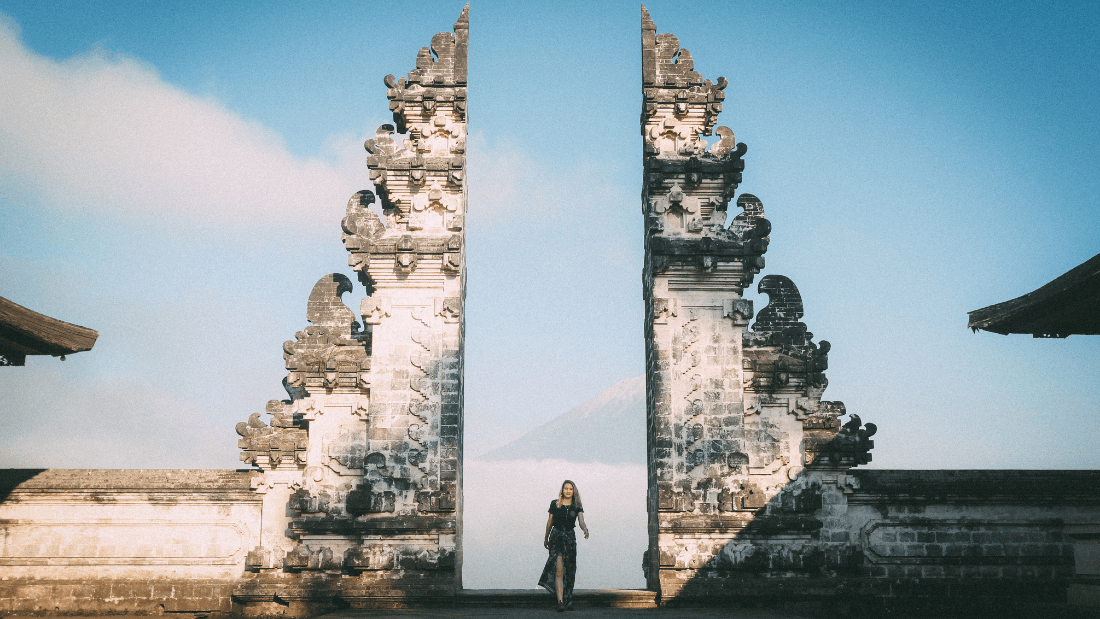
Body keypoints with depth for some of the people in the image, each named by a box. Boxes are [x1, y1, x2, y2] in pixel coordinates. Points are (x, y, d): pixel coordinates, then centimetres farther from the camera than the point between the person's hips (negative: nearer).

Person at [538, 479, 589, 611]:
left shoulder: (577, 507, 4)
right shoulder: (555, 504, 2)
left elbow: (581, 521, -11)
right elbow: (549, 522, 13)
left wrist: (585, 529, -32)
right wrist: (546, 538, 21)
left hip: (570, 538, 2)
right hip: (556, 536, -2)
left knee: (569, 572, 5)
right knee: (559, 570, -16)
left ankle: (568, 602, 18)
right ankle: (560, 602, -24)